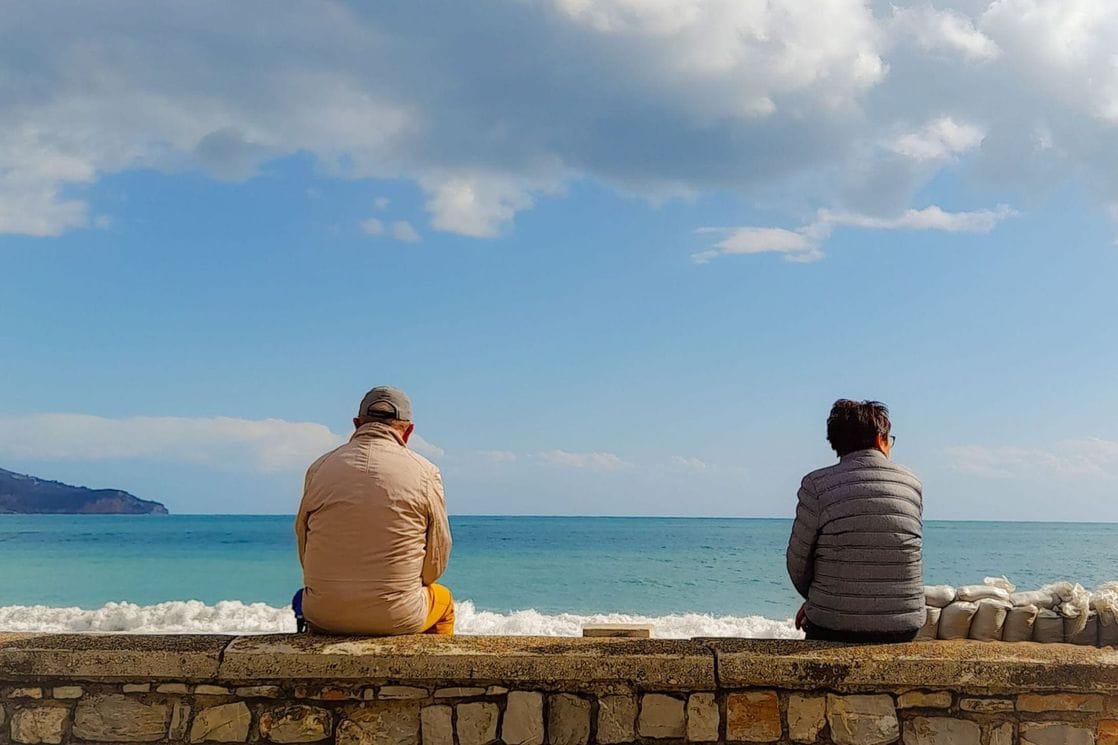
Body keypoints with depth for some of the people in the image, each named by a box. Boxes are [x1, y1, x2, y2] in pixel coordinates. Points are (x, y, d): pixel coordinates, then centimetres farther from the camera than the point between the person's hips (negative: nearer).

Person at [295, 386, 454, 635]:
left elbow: (304, 550, 8)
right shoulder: (424, 473, -6)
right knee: (443, 600, 32)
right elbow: (436, 560, -1)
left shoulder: (319, 468, 0)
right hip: (397, 619, -2)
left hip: (324, 618, 2)